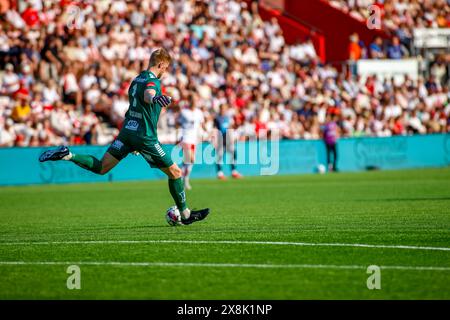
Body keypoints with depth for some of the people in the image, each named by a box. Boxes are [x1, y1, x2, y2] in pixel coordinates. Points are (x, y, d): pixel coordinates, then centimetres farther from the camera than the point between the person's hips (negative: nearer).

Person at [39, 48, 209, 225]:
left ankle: (67, 155, -15)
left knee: (101, 167, 3)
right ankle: (185, 214, 12)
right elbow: (147, 95, -35)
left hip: (127, 131, 8)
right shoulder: (153, 81, -11)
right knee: (175, 172, 5)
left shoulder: (136, 79, 17)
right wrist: (155, 98, -59)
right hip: (145, 136, -8)